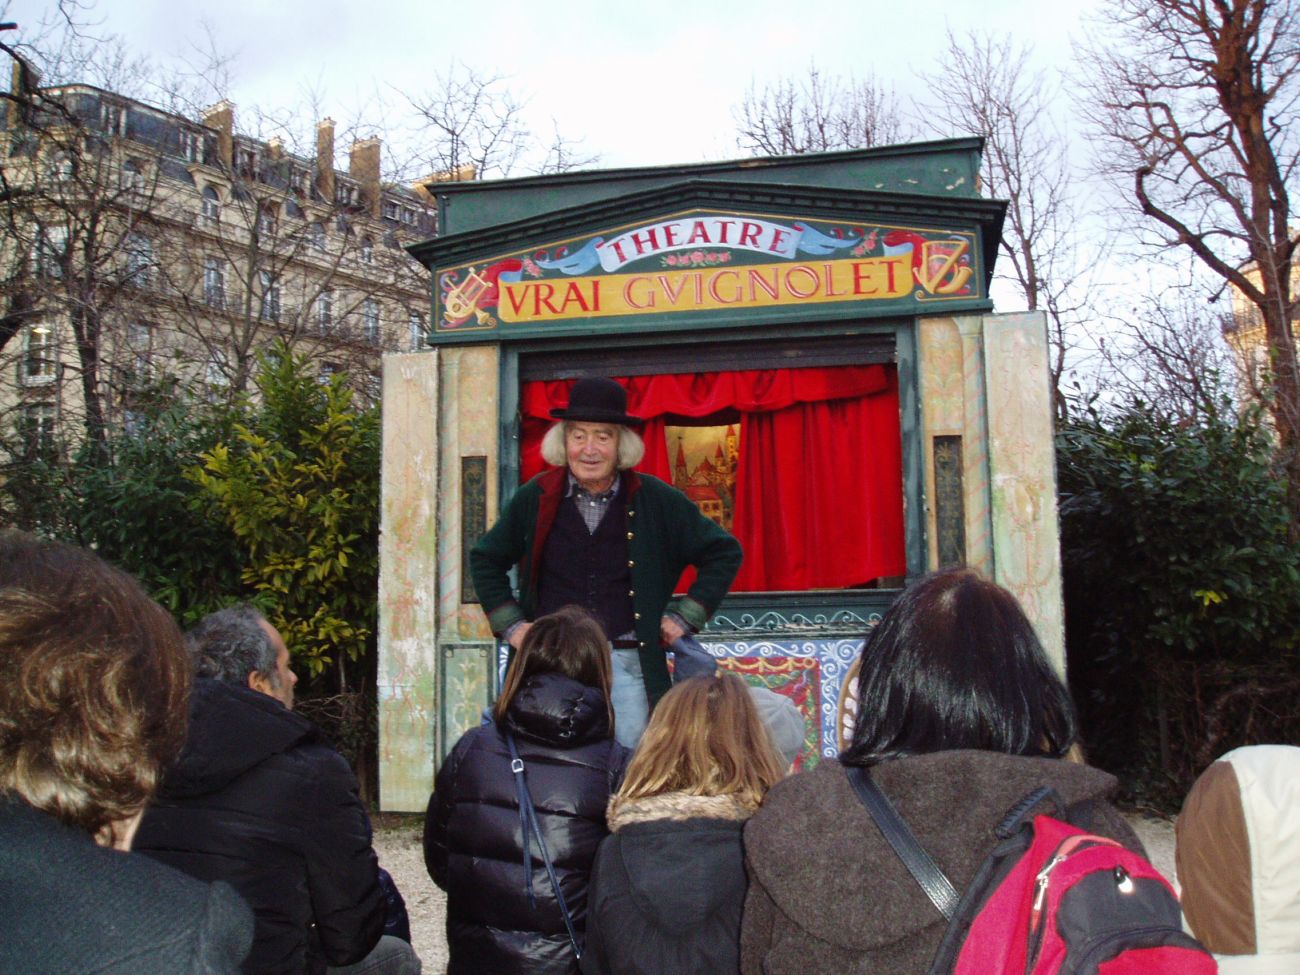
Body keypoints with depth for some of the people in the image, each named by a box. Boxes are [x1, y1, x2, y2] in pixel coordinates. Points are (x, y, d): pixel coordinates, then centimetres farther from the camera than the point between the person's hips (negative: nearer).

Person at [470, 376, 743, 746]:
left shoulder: (656, 500, 2)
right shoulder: (535, 498, 4)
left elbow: (724, 552, 11)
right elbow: (484, 560, 19)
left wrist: (685, 617, 5)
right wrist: (511, 625, 8)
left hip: (626, 664, 0)